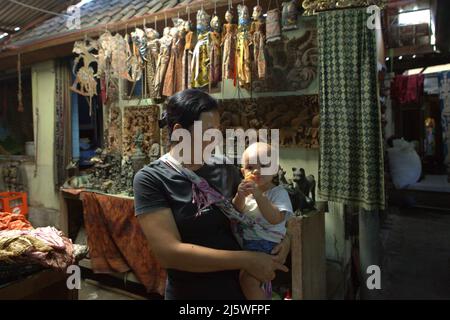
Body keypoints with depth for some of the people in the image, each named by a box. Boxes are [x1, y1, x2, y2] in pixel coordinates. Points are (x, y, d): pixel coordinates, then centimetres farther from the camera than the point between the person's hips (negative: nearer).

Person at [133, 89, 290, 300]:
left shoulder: (224, 169, -3)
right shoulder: (150, 179, -15)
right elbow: (168, 253, -23)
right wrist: (246, 260, -23)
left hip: (241, 287, 4)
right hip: (187, 292, -3)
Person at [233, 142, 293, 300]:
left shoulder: (278, 192, -9)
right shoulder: (248, 191, 7)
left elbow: (275, 219, -24)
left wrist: (258, 195, -32)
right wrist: (239, 196, -21)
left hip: (267, 243, -7)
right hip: (247, 242, 7)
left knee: (247, 277, -21)